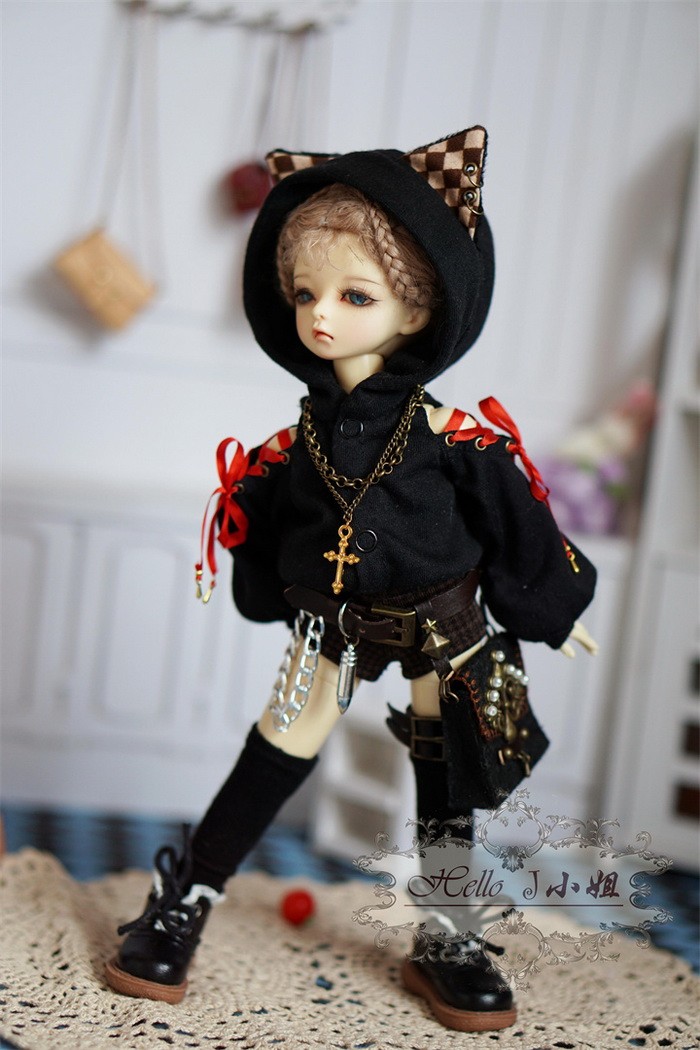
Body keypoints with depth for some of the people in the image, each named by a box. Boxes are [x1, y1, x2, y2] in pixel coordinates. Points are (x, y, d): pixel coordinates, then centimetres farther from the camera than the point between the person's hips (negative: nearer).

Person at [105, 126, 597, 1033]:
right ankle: (182, 904, 23)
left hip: (441, 621, 0)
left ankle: (447, 943, 29)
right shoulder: (296, 443, -10)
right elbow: (262, 535, 7)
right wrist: (278, 602, 19)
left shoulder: (453, 438, -15)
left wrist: (553, 611, 3)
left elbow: (517, 525, -4)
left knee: (444, 779, 12)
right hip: (331, 624, 1)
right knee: (271, 764, 6)